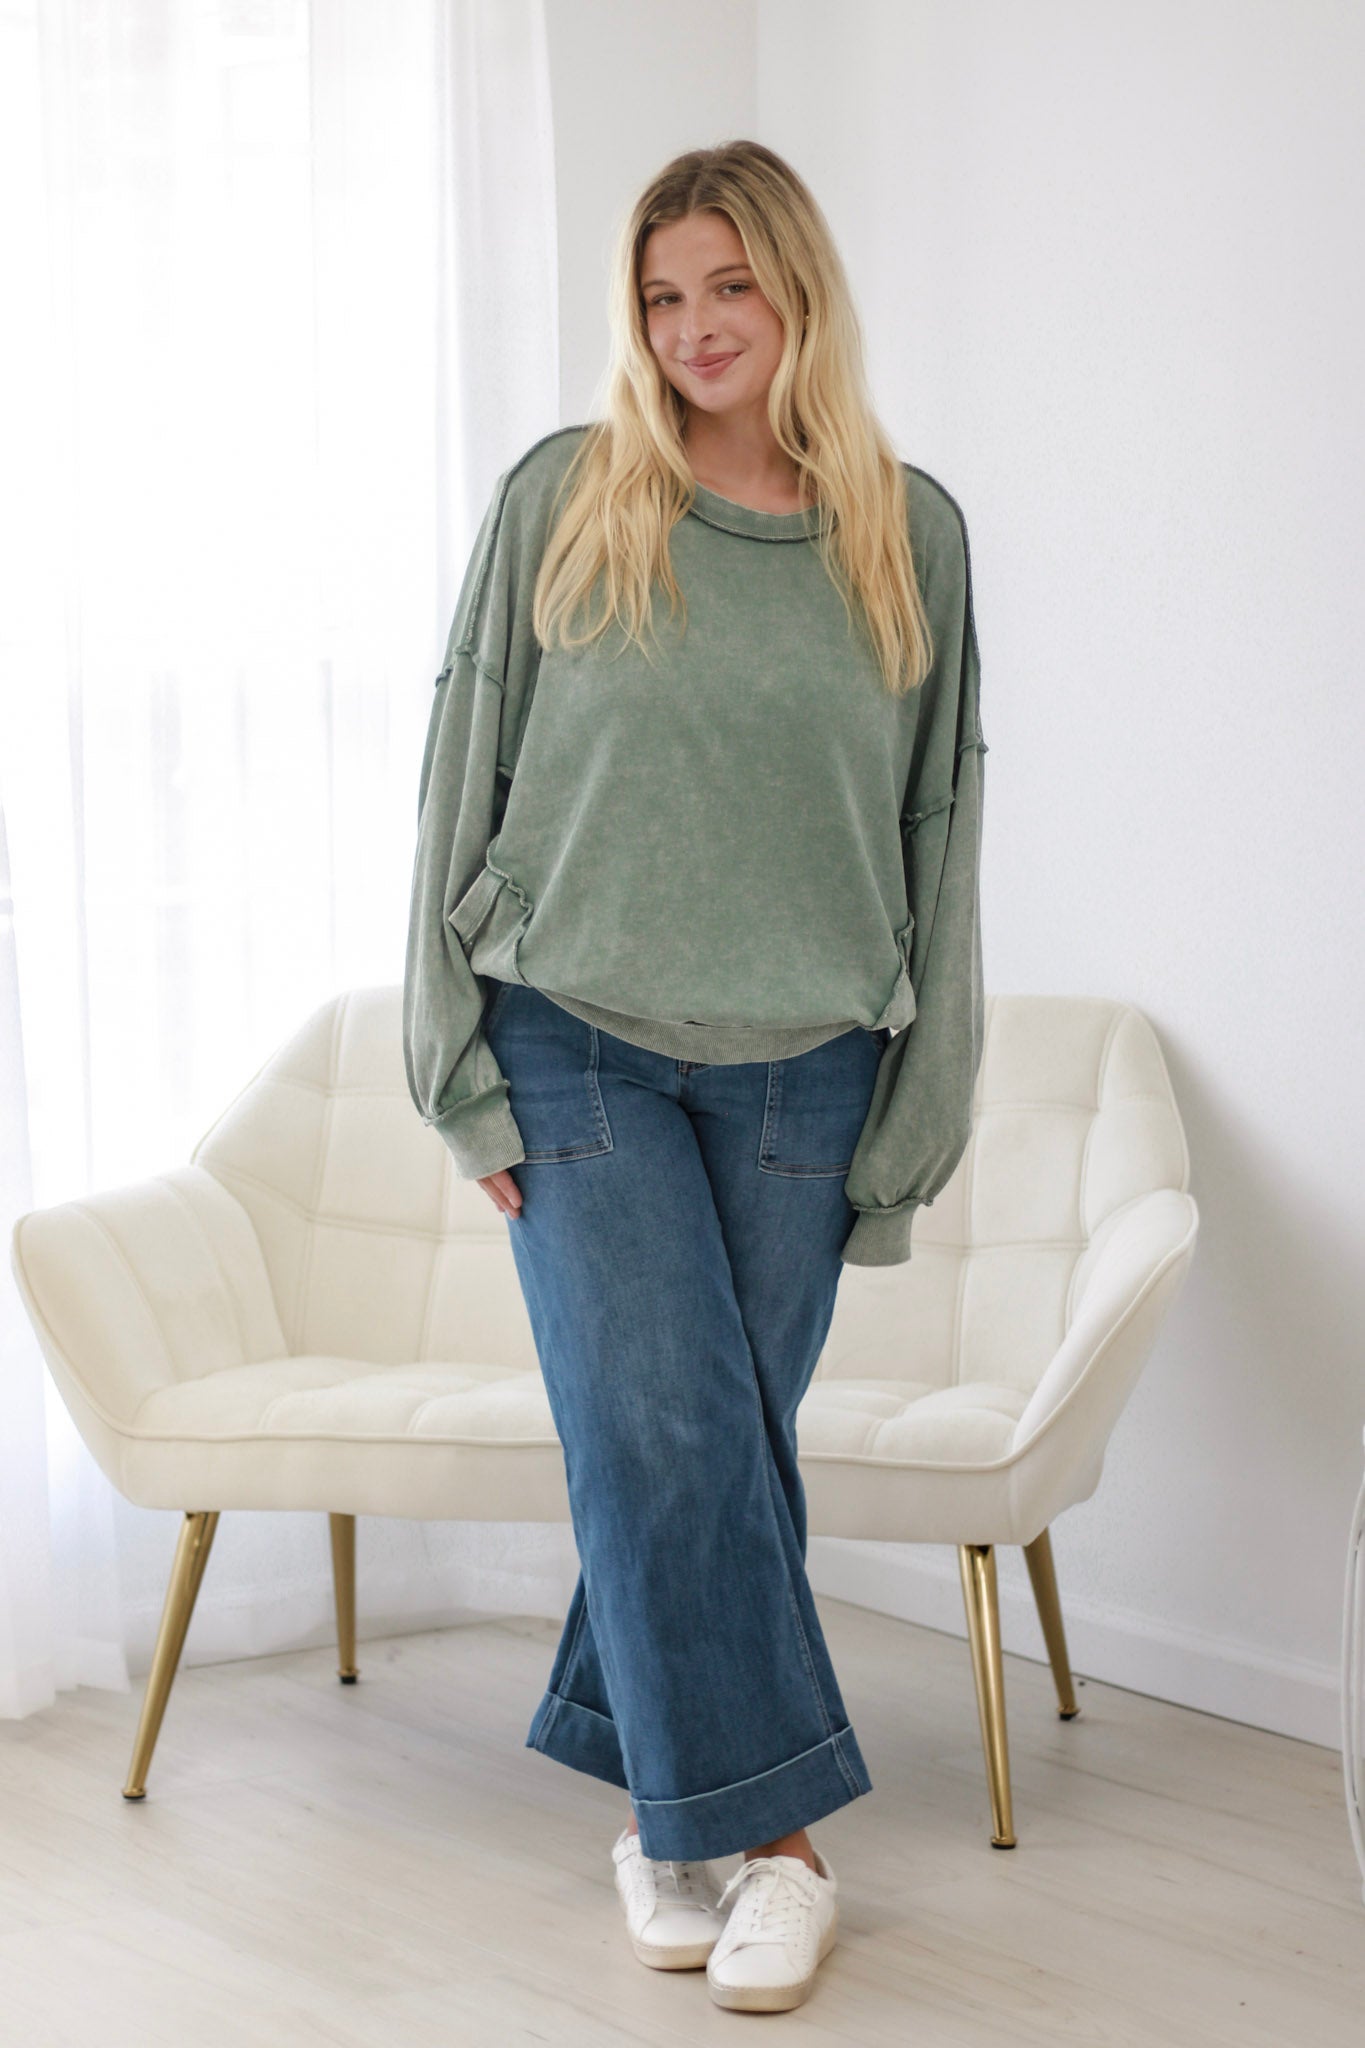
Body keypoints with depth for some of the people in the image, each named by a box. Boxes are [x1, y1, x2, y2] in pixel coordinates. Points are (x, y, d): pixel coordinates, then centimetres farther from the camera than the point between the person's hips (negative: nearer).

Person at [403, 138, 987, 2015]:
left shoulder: (910, 531, 4)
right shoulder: (561, 503, 1)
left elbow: (941, 827, 7)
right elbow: (464, 778, 2)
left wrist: (917, 1115, 3)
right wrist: (465, 1072, -2)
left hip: (799, 1073, 1)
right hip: (580, 1048, -1)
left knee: (712, 1444, 5)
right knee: (665, 1427, -10)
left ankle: (664, 1798, 22)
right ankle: (770, 1831, 0)